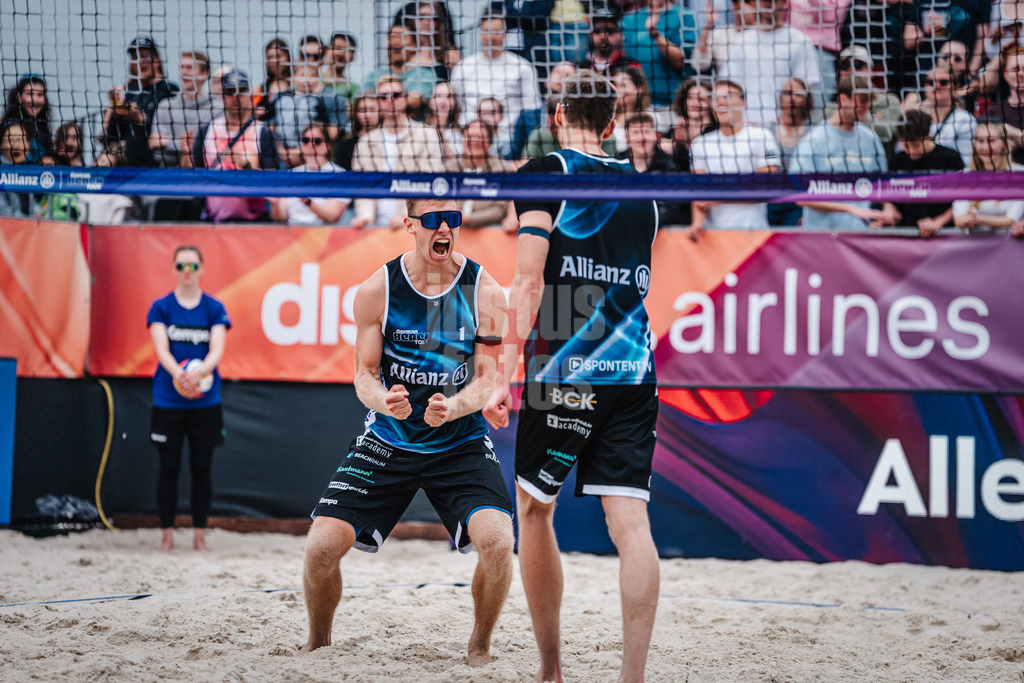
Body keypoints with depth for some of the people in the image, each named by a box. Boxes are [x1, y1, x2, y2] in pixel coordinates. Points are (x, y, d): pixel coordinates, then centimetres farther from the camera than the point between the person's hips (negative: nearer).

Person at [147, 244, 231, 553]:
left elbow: (217, 349, -9)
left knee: (202, 469, 4)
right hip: (168, 399, -1)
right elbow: (161, 348, -10)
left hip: (205, 400, 1)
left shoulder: (214, 308, 3)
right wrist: (179, 374, -31)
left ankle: (199, 535, 13)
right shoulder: (161, 307, 1)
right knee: (168, 469, 2)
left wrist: (200, 371, -30)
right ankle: (167, 535, 10)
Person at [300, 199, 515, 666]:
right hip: (388, 441, 1)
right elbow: (365, 373, -3)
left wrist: (451, 409, -31)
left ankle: (480, 646, 3)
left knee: (497, 543, -24)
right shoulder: (377, 290, -6)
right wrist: (383, 401, -27)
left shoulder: (484, 291, -8)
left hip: (460, 442, -1)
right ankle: (318, 642, 16)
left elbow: (487, 380, -9)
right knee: (322, 547, -12)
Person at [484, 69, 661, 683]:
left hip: (562, 373, -4)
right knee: (631, 522, -5)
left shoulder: (546, 172, -1)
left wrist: (504, 374, -11)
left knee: (534, 511, 13)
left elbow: (529, 279, -10)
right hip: (633, 375, 4)